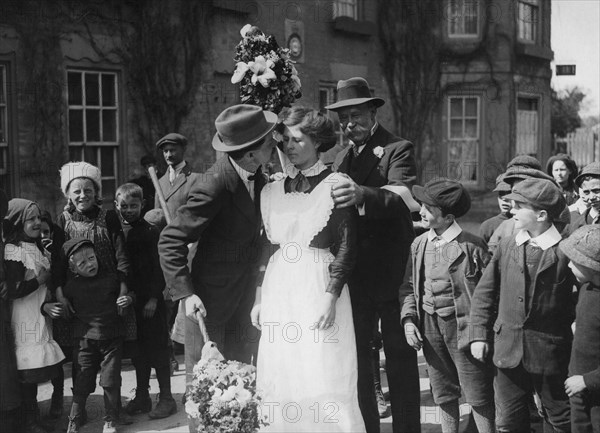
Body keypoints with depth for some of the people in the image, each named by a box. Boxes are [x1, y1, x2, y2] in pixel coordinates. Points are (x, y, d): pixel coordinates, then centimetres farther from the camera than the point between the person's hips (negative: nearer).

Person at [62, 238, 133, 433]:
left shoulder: (111, 279, -2)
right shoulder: (71, 287, -1)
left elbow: (125, 293, 13)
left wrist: (127, 299, -6)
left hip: (112, 338, 0)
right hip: (85, 339, 0)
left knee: (111, 380, 2)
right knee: (82, 382, 3)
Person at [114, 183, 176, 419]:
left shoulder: (151, 232, -7)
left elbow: (158, 267, -9)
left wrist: (153, 298, -14)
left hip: (151, 300, -5)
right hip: (131, 300, 5)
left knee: (158, 347, 0)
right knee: (138, 349, 12)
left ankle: (166, 398, 6)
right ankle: (142, 396, 21)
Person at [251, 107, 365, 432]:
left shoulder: (334, 186, -3)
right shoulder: (272, 191, 11)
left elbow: (346, 247, -7)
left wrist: (331, 297, -14)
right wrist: (259, 298, 9)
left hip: (319, 286, -5)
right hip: (279, 290, 5)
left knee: (323, 381, -5)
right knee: (280, 382, 6)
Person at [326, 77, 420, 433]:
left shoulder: (398, 150, -6)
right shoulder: (343, 158, 15)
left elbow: (403, 198, -25)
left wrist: (362, 195, -43)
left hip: (391, 271, -5)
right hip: (354, 273, 6)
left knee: (400, 355, 3)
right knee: (356, 353, 9)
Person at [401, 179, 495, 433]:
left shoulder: (471, 245, -12)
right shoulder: (419, 245, 5)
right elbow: (410, 288, 12)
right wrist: (408, 319, -1)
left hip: (463, 325, -5)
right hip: (429, 326, 5)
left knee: (478, 396, 2)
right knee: (444, 394, 16)